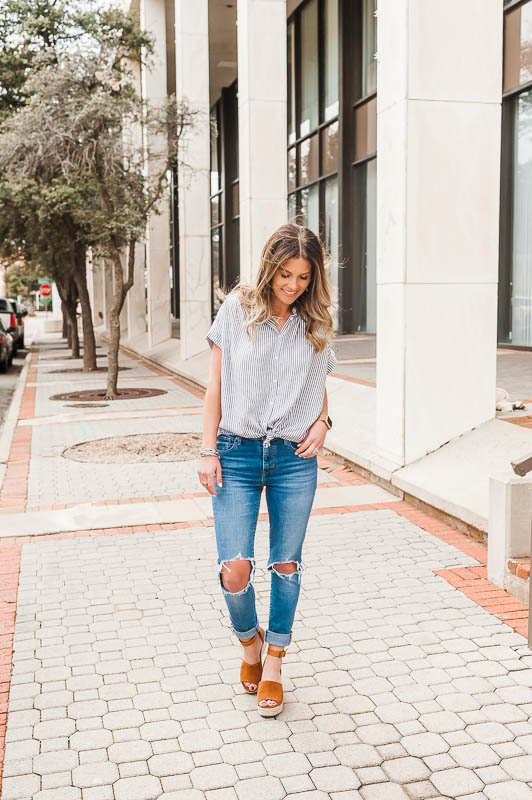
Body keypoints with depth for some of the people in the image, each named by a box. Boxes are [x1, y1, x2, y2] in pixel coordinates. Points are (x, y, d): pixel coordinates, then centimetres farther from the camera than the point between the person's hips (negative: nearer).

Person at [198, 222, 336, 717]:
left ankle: (273, 665, 27)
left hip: (294, 458, 2)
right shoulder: (237, 309, 0)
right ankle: (249, 640, 26)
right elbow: (216, 385, 1)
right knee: (235, 570, -7)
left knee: (286, 565, 8)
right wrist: (208, 450, -4)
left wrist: (322, 423, -2)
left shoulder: (315, 324, 6)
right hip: (238, 453, -2)